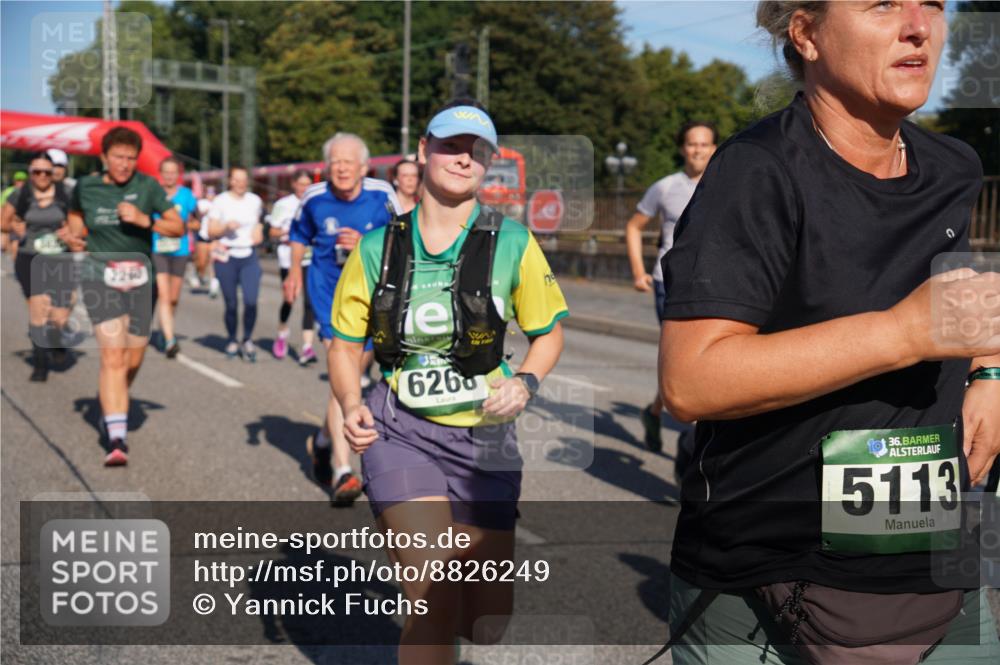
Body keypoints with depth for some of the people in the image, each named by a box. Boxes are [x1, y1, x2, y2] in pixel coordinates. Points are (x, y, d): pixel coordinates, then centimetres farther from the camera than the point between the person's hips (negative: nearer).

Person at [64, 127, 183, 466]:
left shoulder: (147, 186, -1)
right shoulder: (85, 187, 2)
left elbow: (178, 227, -2)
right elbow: (76, 213, 23)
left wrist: (145, 220, -17)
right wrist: (74, 236, 4)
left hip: (140, 276, 2)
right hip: (100, 275, -2)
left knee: (133, 359, 9)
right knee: (113, 354, -17)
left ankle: (111, 406, 40)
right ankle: (116, 438, -20)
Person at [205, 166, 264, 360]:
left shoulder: (255, 201, 9)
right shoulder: (220, 201, -1)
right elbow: (210, 232, -1)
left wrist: (259, 231, 8)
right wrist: (226, 227, -19)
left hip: (249, 257, 2)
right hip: (226, 257, -2)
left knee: (251, 301, -13)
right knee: (231, 304, 0)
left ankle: (248, 339, 7)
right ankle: (232, 341, 22)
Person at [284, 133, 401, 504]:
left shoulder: (382, 195, -9)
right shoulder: (314, 198, -5)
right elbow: (299, 233, 15)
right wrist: (294, 269, 9)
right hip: (329, 294, -2)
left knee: (352, 376, 16)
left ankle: (324, 440, 42)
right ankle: (343, 470, -16)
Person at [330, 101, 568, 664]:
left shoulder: (513, 243, -3)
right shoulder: (377, 249, -1)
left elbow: (549, 332, 7)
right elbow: (346, 344, 8)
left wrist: (525, 383, -13)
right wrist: (351, 405, -10)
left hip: (484, 440, 2)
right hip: (400, 433, -1)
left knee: (488, 617, 10)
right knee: (435, 597, -18)